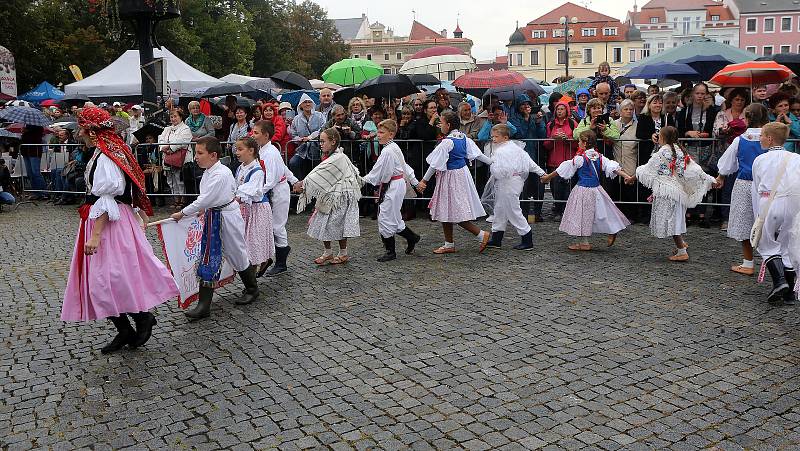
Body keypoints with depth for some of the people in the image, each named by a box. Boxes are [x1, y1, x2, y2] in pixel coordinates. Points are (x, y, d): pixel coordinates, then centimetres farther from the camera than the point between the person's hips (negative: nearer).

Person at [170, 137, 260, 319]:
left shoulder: (221, 174, -23)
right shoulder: (209, 172, 4)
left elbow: (205, 199, -25)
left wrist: (183, 213, -18)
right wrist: (206, 209, 10)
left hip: (227, 218, -8)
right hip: (213, 217, 9)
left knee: (237, 254, 10)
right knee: (208, 258, 5)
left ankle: (252, 289, 35)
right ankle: (204, 305, 9)